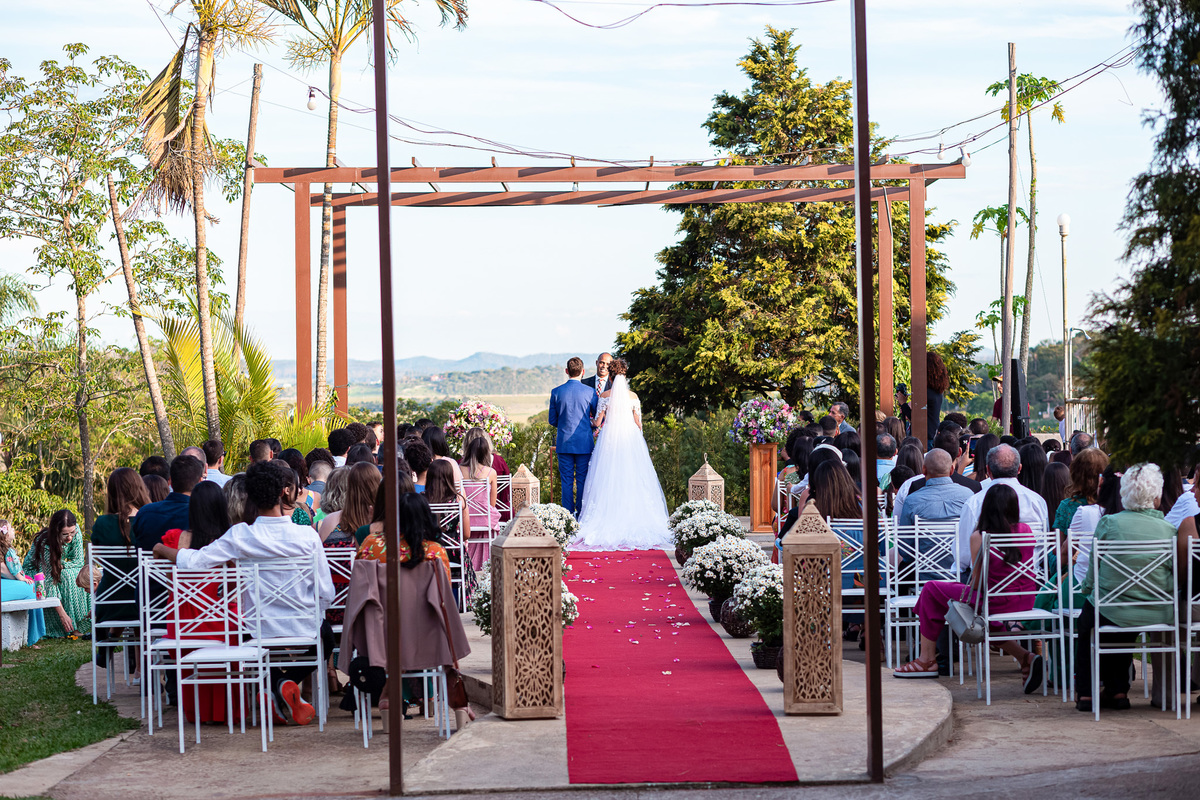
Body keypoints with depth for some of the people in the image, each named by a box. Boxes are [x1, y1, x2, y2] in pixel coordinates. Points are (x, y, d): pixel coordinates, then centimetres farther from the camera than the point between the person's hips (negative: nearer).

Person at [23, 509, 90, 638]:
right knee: (66, 576, -32)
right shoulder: (45, 544, -35)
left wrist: (59, 565, -23)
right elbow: (49, 581, -36)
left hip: (55, 569, 6)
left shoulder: (75, 531, -19)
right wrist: (62, 614, -40)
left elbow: (79, 562, -7)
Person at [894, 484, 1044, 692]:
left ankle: (927, 660, 18)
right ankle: (1026, 658, 16)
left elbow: (977, 584, -11)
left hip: (998, 602, -6)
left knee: (931, 590, 11)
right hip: (1026, 602, 6)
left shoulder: (979, 537, -16)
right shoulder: (1026, 531, -1)